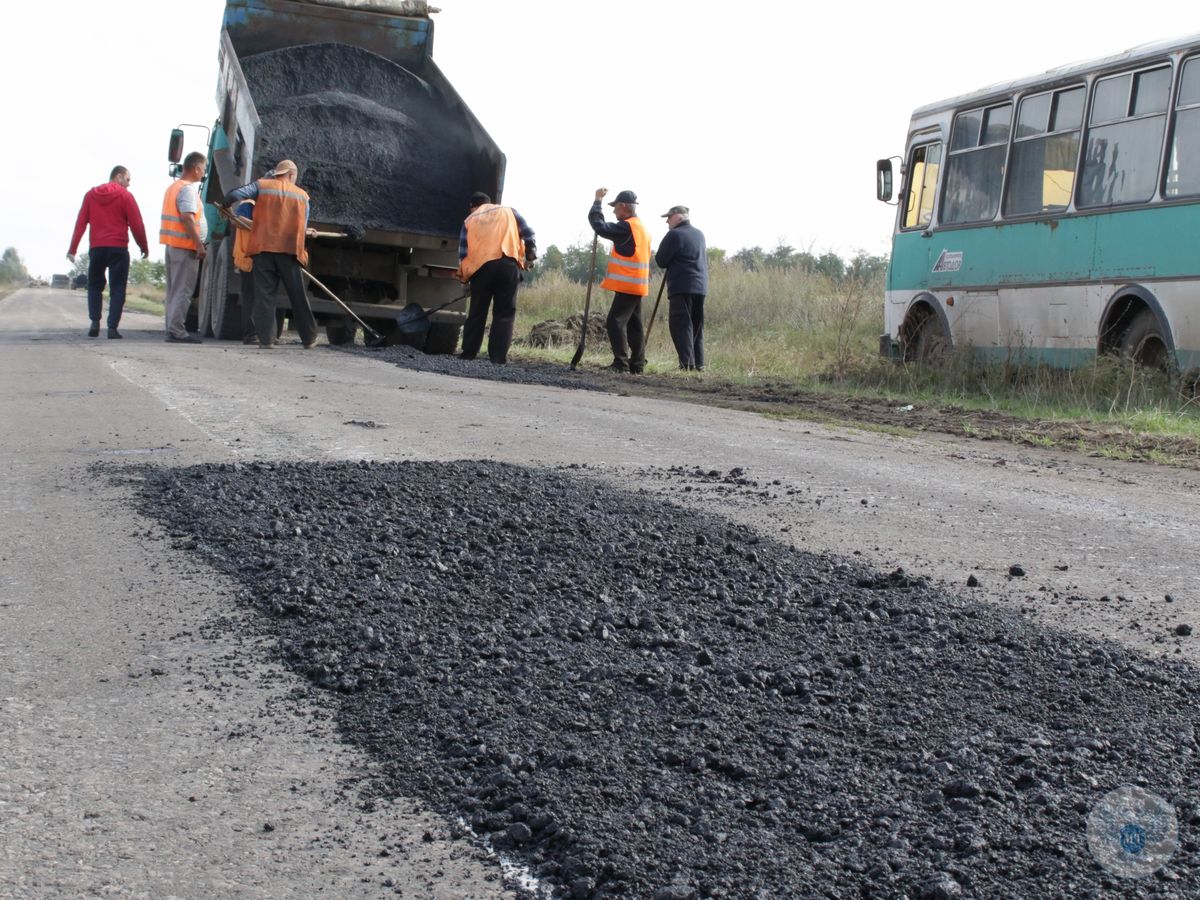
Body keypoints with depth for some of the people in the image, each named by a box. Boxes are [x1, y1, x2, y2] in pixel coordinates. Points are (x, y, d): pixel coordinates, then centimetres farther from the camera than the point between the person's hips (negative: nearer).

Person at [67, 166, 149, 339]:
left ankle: (95, 322, 0)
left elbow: (80, 223, 6)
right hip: (118, 248, -3)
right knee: (117, 289, 1)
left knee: (94, 286, 16)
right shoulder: (125, 196, -2)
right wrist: (144, 247, 8)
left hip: (96, 248, 3)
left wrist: (73, 248, 7)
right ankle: (112, 327, -9)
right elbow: (137, 225, -5)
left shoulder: (91, 195, 9)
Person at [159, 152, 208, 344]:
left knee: (174, 290, 14)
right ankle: (177, 331, -10)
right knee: (183, 290, -8)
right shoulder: (188, 189, -13)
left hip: (172, 244, 10)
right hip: (185, 245, -10)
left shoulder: (173, 187, 17)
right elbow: (187, 218, -23)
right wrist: (199, 245, -22)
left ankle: (172, 328, 17)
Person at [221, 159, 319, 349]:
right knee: (298, 297, 9)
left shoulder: (262, 185, 7)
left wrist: (224, 205, 15)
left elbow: (235, 194, -4)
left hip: (263, 247, 0)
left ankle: (265, 339, -6)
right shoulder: (302, 195, 11)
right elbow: (302, 227, 10)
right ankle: (309, 339, 15)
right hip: (290, 249, 1)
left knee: (264, 294, 1)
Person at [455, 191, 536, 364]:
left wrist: (463, 276, 20)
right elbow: (528, 233, 9)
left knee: (477, 313, 12)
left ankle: (468, 354, 13)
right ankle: (498, 357, -6)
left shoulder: (470, 220, 19)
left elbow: (463, 252, 11)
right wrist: (530, 256, 13)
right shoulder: (508, 211, 20)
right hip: (508, 265, -1)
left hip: (480, 267, 1)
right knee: (504, 313, 2)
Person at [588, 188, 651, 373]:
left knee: (615, 322, -10)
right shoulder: (641, 227, 17)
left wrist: (598, 201, -6)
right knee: (634, 325, 11)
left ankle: (621, 363, -14)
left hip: (627, 285, -10)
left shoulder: (627, 227, -14)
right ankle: (637, 364, 12)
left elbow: (599, 226, -16)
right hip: (637, 285, 10)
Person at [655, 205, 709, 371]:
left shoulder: (674, 235, -8)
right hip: (700, 287, 8)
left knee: (681, 325, -8)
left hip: (682, 287, -8)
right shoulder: (699, 235, 17)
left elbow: (660, 261, -6)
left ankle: (687, 363, -17)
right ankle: (698, 363, 12)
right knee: (696, 326, 13)